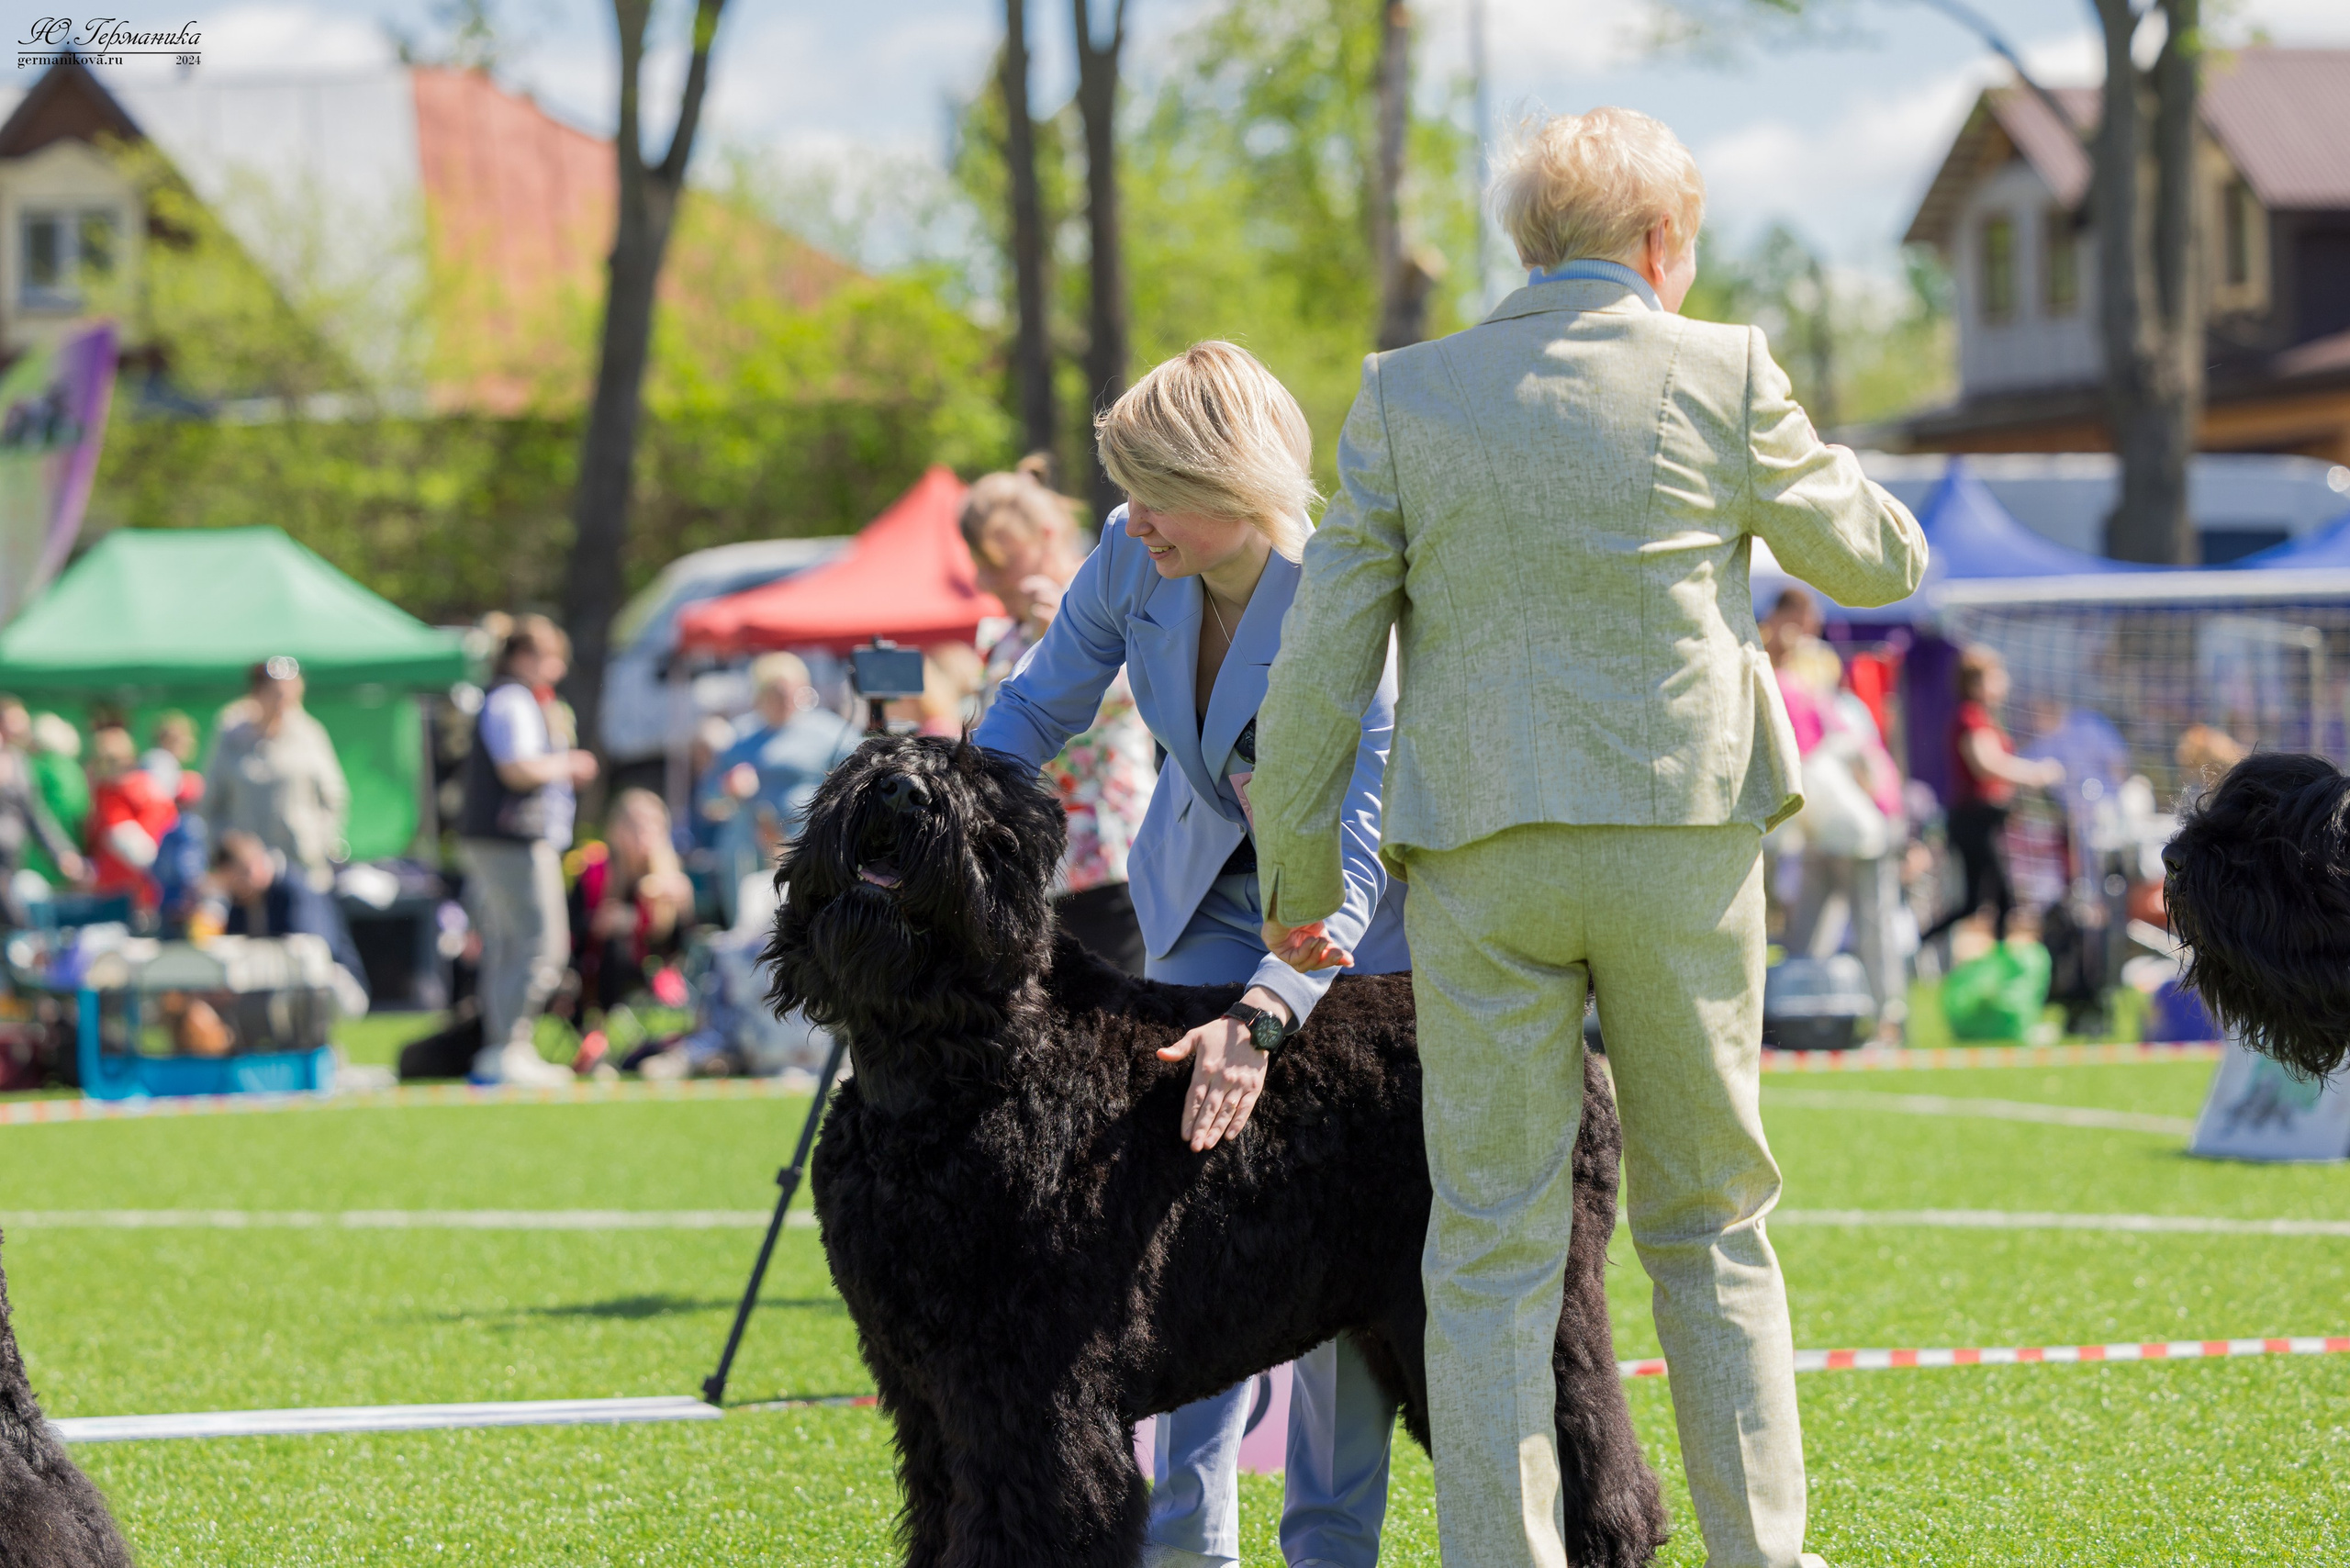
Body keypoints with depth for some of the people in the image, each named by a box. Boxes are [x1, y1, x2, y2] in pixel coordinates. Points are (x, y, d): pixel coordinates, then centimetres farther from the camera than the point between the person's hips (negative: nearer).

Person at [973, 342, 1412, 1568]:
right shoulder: (1133, 558, -16)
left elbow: (1361, 844, -39)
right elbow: (1037, 710, 0)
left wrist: (1264, 1015, -51)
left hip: (1362, 920, -4)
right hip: (1206, 899, 4)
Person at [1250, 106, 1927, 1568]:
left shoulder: (1407, 394, 2)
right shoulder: (1723, 373, -1)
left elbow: (1321, 655, 0)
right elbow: (1880, 560, 12)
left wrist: (1299, 866, 9)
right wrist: (1800, 453, 29)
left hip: (1478, 857, 0)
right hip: (1683, 841, 0)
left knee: (1493, 1250, 3)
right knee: (1711, 1221, 13)